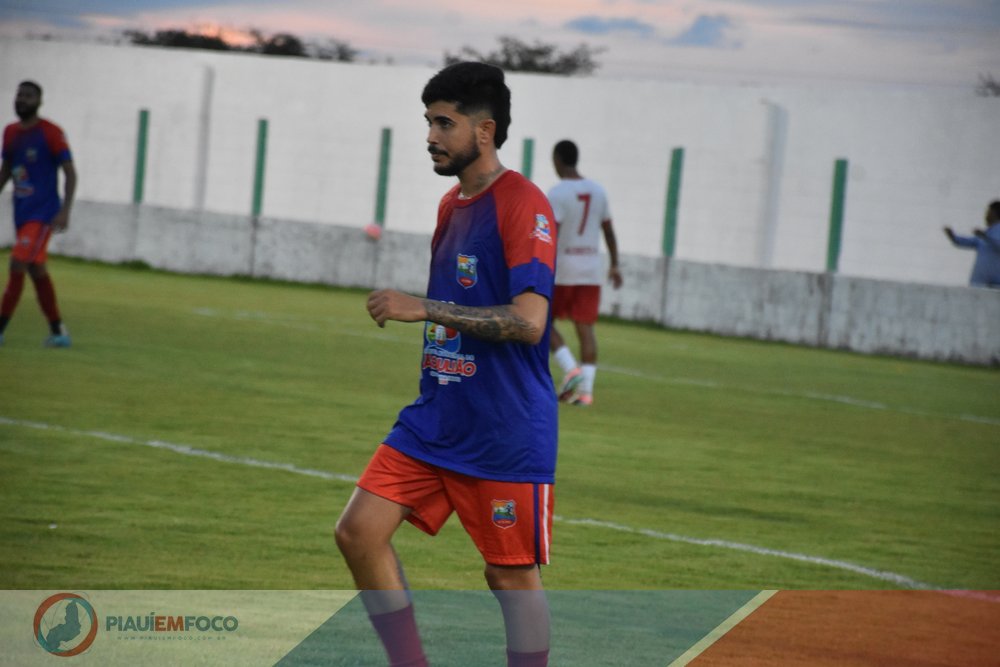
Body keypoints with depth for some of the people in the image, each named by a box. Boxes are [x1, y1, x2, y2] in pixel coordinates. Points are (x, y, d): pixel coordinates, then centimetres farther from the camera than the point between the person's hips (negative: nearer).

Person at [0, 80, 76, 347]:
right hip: (21, 213, 8)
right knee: (36, 271, 11)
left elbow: (70, 173, -11)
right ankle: (58, 332, 20)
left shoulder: (51, 133, -11)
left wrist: (65, 211, -19)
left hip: (42, 214, -8)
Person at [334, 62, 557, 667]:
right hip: (436, 417, 8)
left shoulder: (523, 204, -14)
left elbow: (528, 321, -24)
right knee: (360, 530, -3)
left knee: (513, 576, 1)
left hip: (507, 431, -8)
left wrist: (423, 308, -22)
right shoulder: (451, 204, 14)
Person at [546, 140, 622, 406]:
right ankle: (585, 389, -4)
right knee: (585, 327, 4)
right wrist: (615, 265, 21)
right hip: (590, 270, 5)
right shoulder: (598, 191, 8)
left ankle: (571, 370, -9)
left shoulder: (557, 193, -11)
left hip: (561, 271, -5)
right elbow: (608, 230, 14)